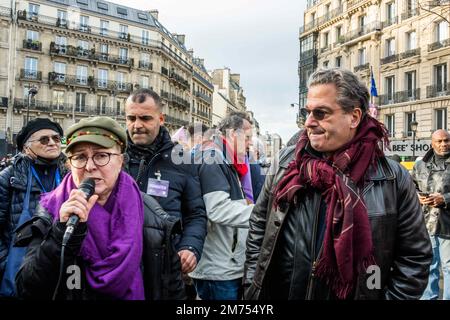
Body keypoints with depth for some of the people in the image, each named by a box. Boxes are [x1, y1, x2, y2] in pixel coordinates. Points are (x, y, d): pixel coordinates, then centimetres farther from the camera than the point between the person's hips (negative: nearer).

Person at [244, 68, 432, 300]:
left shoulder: (393, 179, -12)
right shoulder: (287, 161, -4)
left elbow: (415, 257, -5)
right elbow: (258, 225, 3)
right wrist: (252, 284, 0)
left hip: (352, 294, -2)